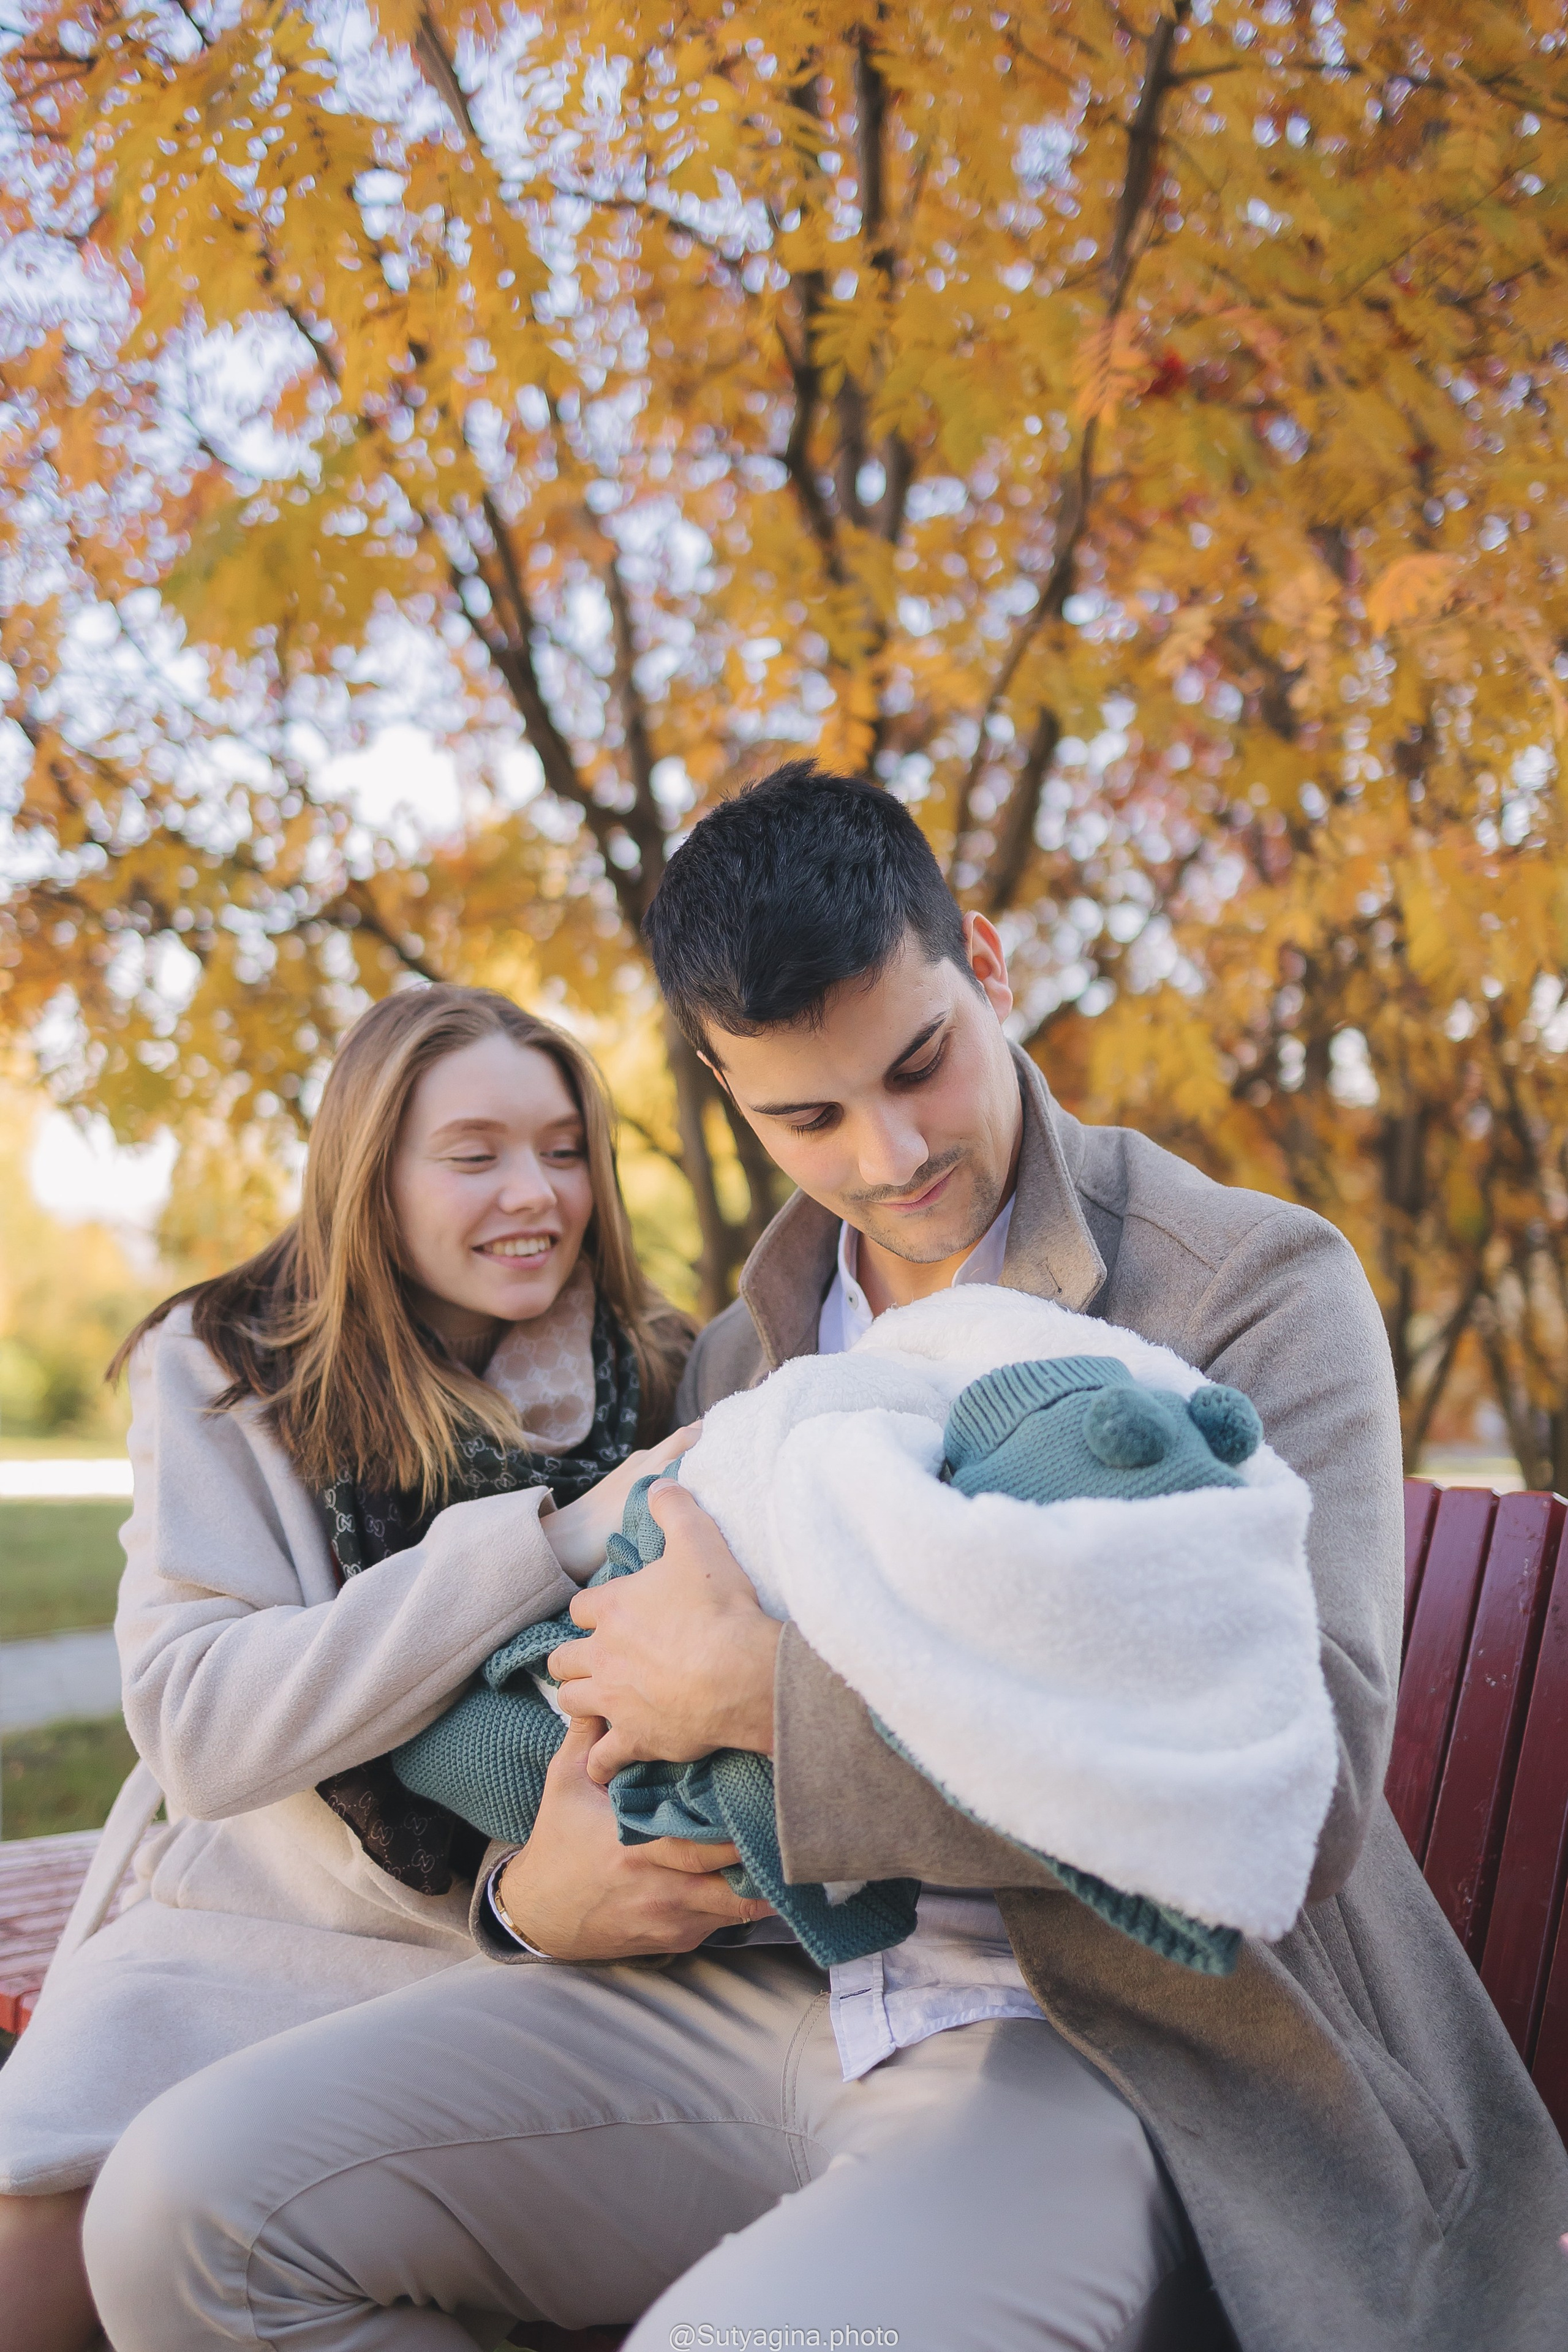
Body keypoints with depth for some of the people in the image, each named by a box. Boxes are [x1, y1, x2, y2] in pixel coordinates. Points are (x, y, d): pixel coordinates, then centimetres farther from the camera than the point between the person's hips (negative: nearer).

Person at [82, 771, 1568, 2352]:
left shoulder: (1259, 1288, -7)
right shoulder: (740, 1357, 13)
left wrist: (765, 1684, -20)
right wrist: (534, 1896, -4)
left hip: (1097, 2045, -5)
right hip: (757, 1989, 6)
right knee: (185, 2206, -13)